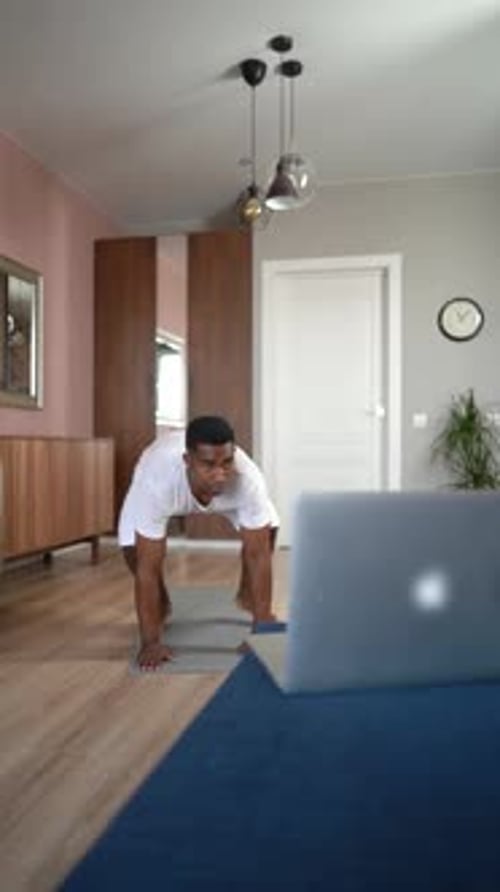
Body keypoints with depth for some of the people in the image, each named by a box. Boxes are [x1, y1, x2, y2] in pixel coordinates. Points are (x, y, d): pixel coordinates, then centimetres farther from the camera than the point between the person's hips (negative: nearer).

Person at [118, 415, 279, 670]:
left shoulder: (248, 479, -43)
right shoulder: (157, 483, -47)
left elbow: (258, 555, -33)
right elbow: (147, 567, -40)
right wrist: (150, 642, -39)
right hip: (165, 482, -1)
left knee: (266, 531, -16)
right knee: (133, 548, -22)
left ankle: (247, 592, 15)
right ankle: (161, 603, 10)